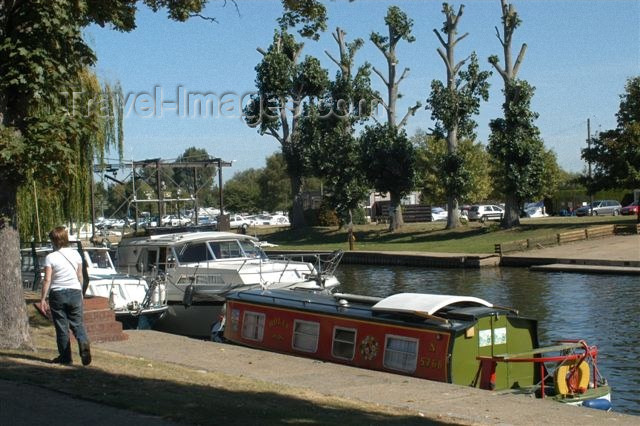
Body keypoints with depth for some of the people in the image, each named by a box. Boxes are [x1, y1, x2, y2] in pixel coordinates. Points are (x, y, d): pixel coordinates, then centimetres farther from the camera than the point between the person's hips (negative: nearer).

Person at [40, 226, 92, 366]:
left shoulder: (50, 257, -9)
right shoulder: (76, 254, 2)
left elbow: (47, 280, -11)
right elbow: (80, 276, 8)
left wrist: (43, 299, -4)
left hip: (57, 293, -3)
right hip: (74, 292, 3)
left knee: (61, 326, 6)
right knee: (78, 323, 8)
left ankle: (65, 357, 10)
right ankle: (84, 344, -20)